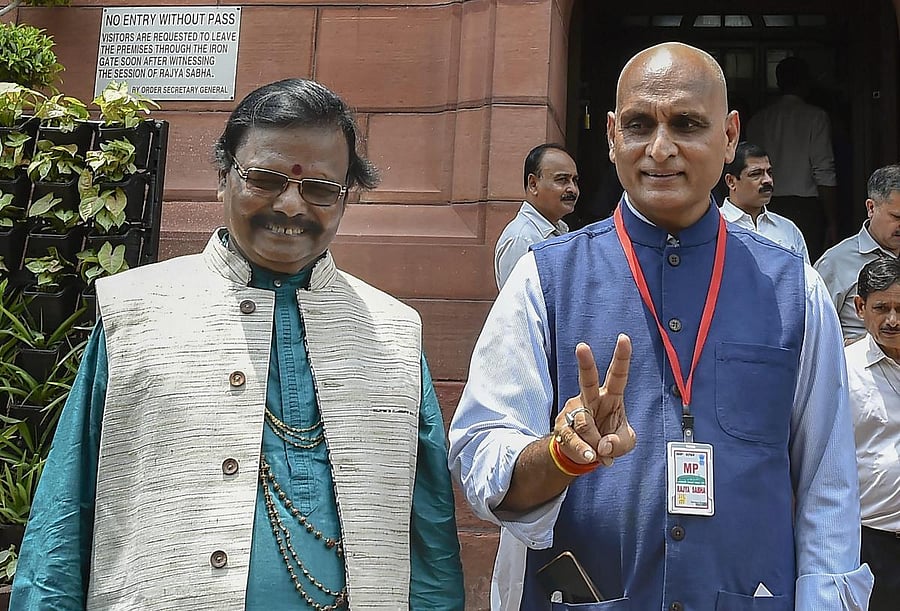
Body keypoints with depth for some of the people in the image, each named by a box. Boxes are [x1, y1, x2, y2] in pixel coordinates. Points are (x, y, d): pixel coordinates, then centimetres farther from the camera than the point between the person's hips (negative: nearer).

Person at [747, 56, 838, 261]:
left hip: (769, 207, 4)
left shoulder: (757, 119, 8)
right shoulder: (815, 117, -2)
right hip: (805, 207, -4)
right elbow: (824, 174, -7)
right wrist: (832, 222, -2)